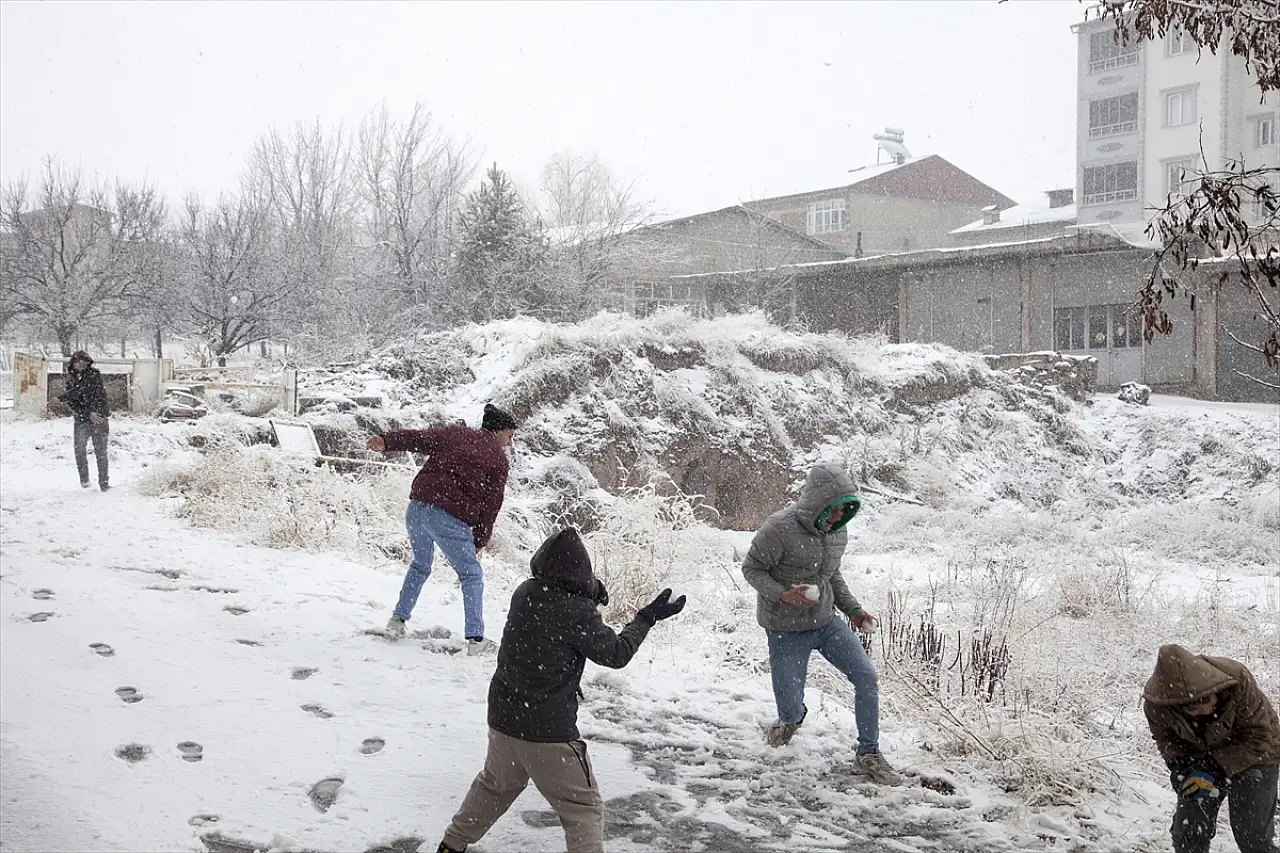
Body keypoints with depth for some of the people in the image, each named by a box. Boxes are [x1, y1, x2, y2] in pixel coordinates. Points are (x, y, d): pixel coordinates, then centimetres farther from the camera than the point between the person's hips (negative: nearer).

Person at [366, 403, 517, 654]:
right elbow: (492, 505, 6)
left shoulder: (455, 433, 19)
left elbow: (418, 438, 5)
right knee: (471, 576, 9)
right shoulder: (498, 459, 9)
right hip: (450, 518, -5)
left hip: (418, 508, 5)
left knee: (420, 565, 28)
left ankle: (398, 619, 27)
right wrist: (479, 541, 11)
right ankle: (475, 638, 2)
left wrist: (386, 441, -6)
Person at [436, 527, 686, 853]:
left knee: (495, 786, 30)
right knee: (584, 809, 5)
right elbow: (615, 654, -9)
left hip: (503, 718, 7)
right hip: (549, 731, -7)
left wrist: (592, 595, 3)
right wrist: (647, 617, 0)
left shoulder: (524, 593, -4)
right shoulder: (578, 613, -21)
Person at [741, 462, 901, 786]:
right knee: (791, 709, 1)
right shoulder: (779, 528, -22)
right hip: (786, 630, -5)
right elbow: (751, 568, -13)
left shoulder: (837, 531, 0)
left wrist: (852, 608, 3)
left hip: (827, 622, 5)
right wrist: (783, 594, -28)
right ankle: (792, 719, 43)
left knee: (866, 676, -9)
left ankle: (869, 753, 8)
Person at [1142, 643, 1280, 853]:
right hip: (1200, 759, 3)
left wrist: (1215, 768, -31)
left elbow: (1258, 739, -25)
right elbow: (1166, 739, -5)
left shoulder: (1237, 680, -36)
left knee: (1253, 836, -6)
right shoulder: (1156, 704, -27)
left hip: (1253, 756, -2)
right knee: (1187, 831, -1)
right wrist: (1179, 765, -24)